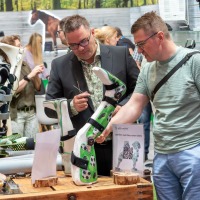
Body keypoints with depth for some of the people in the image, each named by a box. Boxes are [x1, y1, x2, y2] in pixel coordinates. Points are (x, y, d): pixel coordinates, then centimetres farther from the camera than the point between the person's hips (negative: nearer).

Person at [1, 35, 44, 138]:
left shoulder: (24, 65, 11)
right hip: (15, 115, -5)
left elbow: (38, 87, 15)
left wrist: (36, 75, -4)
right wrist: (29, 76, -18)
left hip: (31, 113, 5)